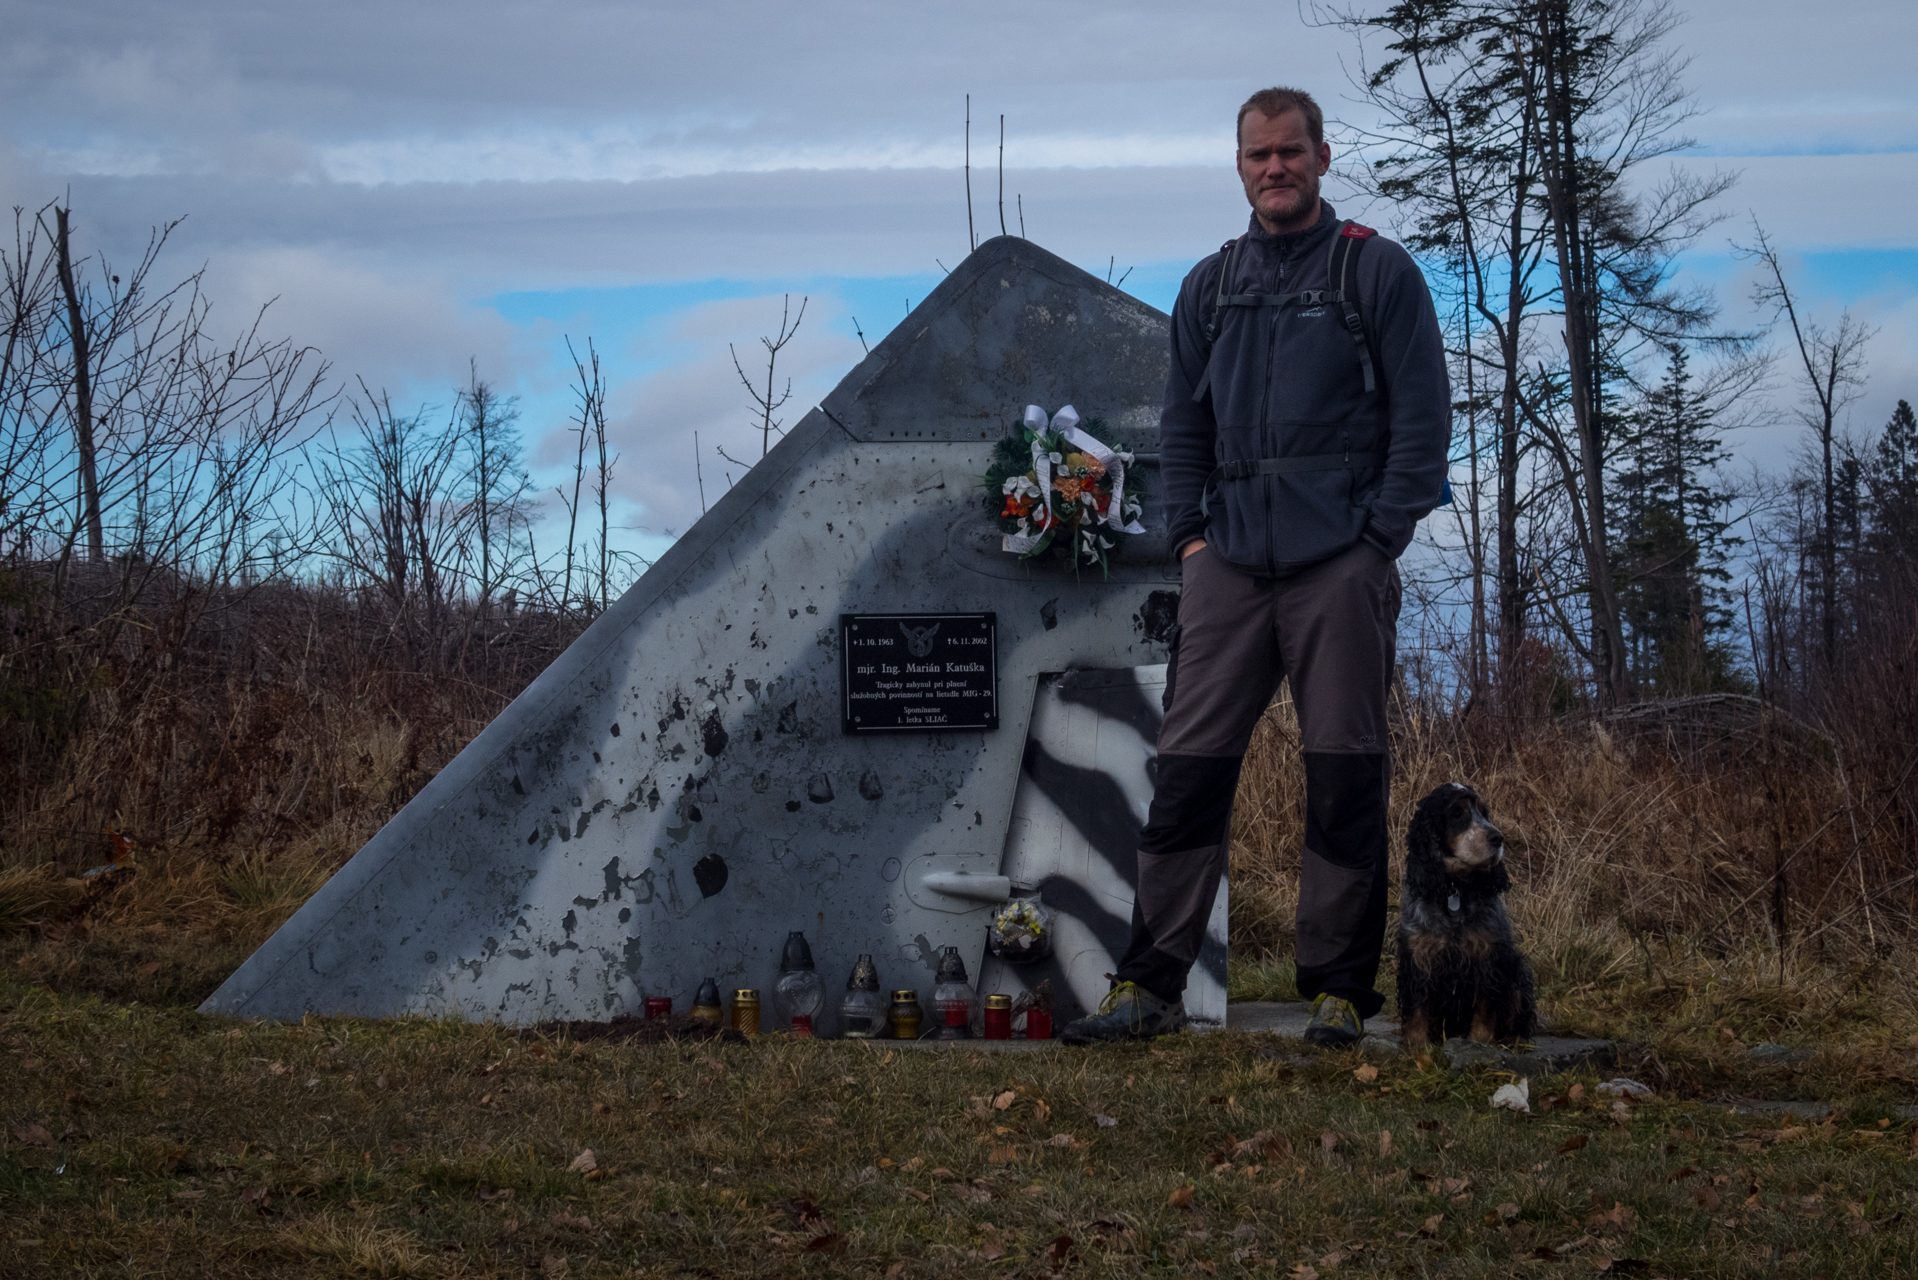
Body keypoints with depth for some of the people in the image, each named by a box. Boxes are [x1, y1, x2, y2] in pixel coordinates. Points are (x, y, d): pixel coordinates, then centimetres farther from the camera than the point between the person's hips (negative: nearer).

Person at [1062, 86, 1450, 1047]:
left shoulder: (1377, 271, 3)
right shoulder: (1209, 288, 16)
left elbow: (1422, 414, 0)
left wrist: (1379, 538, -7)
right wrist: (1189, 531, 9)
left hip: (1341, 564, -4)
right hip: (1228, 565, 4)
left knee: (1344, 777, -1)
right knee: (1188, 768, -1)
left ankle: (1338, 992, 7)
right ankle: (1151, 986, 2)